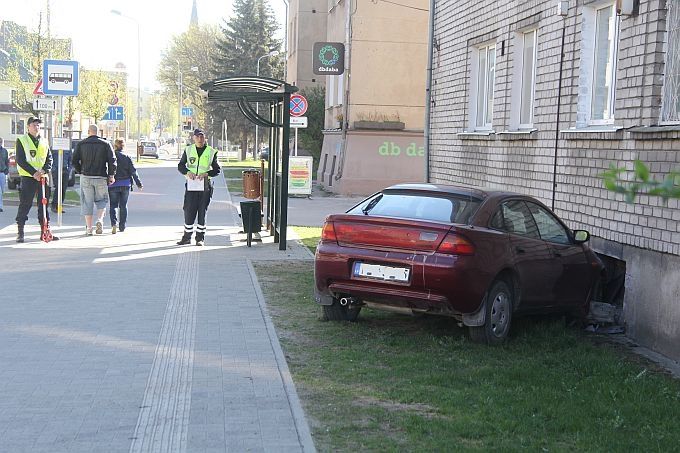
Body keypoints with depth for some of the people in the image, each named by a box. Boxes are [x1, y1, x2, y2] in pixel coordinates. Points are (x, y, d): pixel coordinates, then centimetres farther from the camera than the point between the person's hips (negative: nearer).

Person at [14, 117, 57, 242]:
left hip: (43, 177, 4)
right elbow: (20, 160, -7)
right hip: (28, 177, -4)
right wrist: (34, 173, -16)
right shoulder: (22, 140, 0)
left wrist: (44, 171, -10)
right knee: (25, 205, -3)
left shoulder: (44, 142, 14)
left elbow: (49, 158, 10)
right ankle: (20, 232, 3)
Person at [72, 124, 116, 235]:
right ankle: (100, 220, -8)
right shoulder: (105, 144, 0)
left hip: (86, 177, 0)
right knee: (101, 200, 14)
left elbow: (75, 161, 0)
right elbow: (112, 160, -6)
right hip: (101, 177, 0)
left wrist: (80, 171, 14)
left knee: (87, 202, 5)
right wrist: (111, 175, 1)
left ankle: (89, 227, 4)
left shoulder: (81, 144, 3)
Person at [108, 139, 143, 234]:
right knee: (123, 206, 11)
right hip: (125, 185, 2)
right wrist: (139, 184, 7)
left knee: (113, 205, 5)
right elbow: (133, 171, 0)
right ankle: (122, 226, 14)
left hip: (113, 185, -2)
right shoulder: (127, 157, -1)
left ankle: (114, 223, -16)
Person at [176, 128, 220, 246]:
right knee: (189, 211, -1)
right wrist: (187, 172, -10)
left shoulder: (211, 152, 3)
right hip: (191, 185, 1)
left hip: (205, 186, -1)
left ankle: (200, 237, 10)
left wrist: (206, 174, -15)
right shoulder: (188, 150, 8)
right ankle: (187, 237, 9)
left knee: (202, 212, 2)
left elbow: (217, 170, 3)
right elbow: (180, 165, 10)